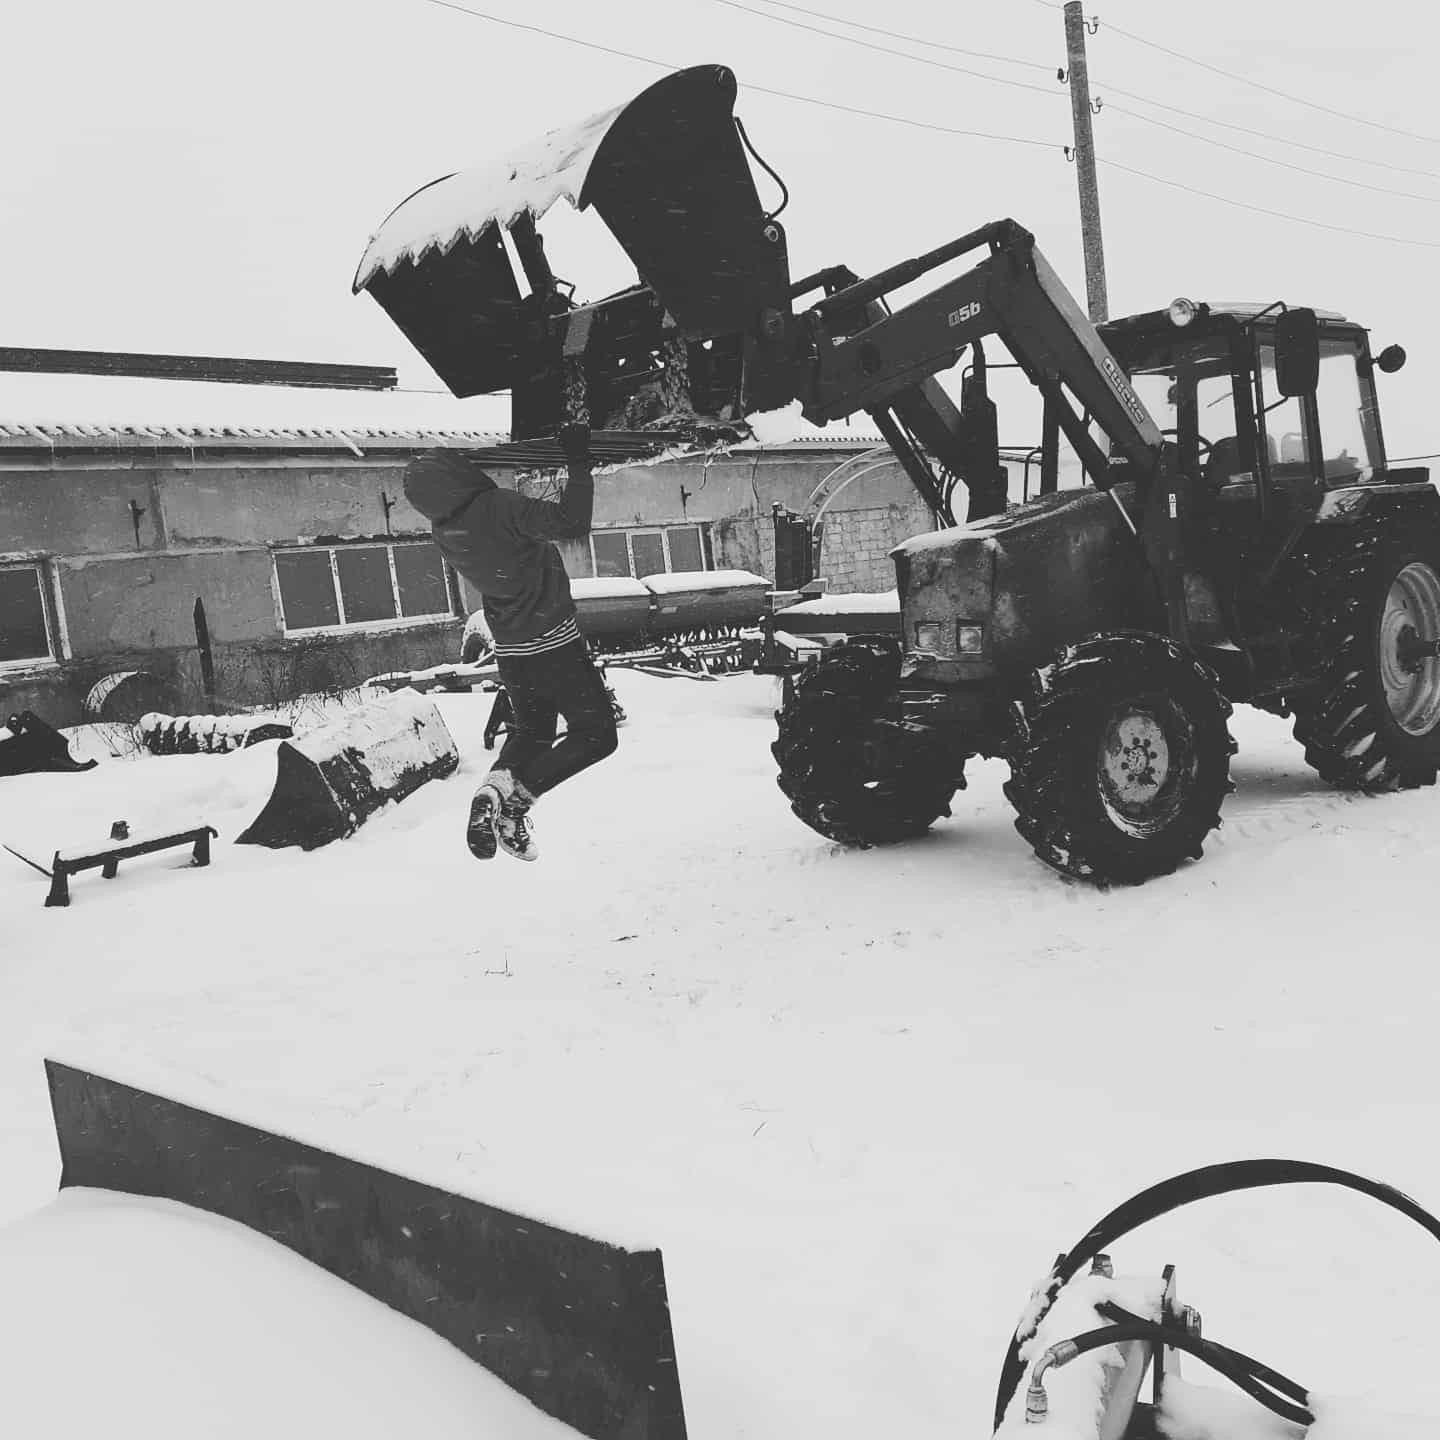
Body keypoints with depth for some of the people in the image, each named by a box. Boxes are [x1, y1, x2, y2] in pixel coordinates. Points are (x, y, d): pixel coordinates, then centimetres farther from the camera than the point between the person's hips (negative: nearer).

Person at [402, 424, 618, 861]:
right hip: (553, 642, -7)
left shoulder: (442, 529, -3)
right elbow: (573, 523, -31)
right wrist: (579, 464, -23)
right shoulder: (499, 508, -27)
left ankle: (494, 791, 3)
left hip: (510, 650, 7)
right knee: (596, 734, 4)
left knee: (530, 730, 27)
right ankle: (515, 795, -11)